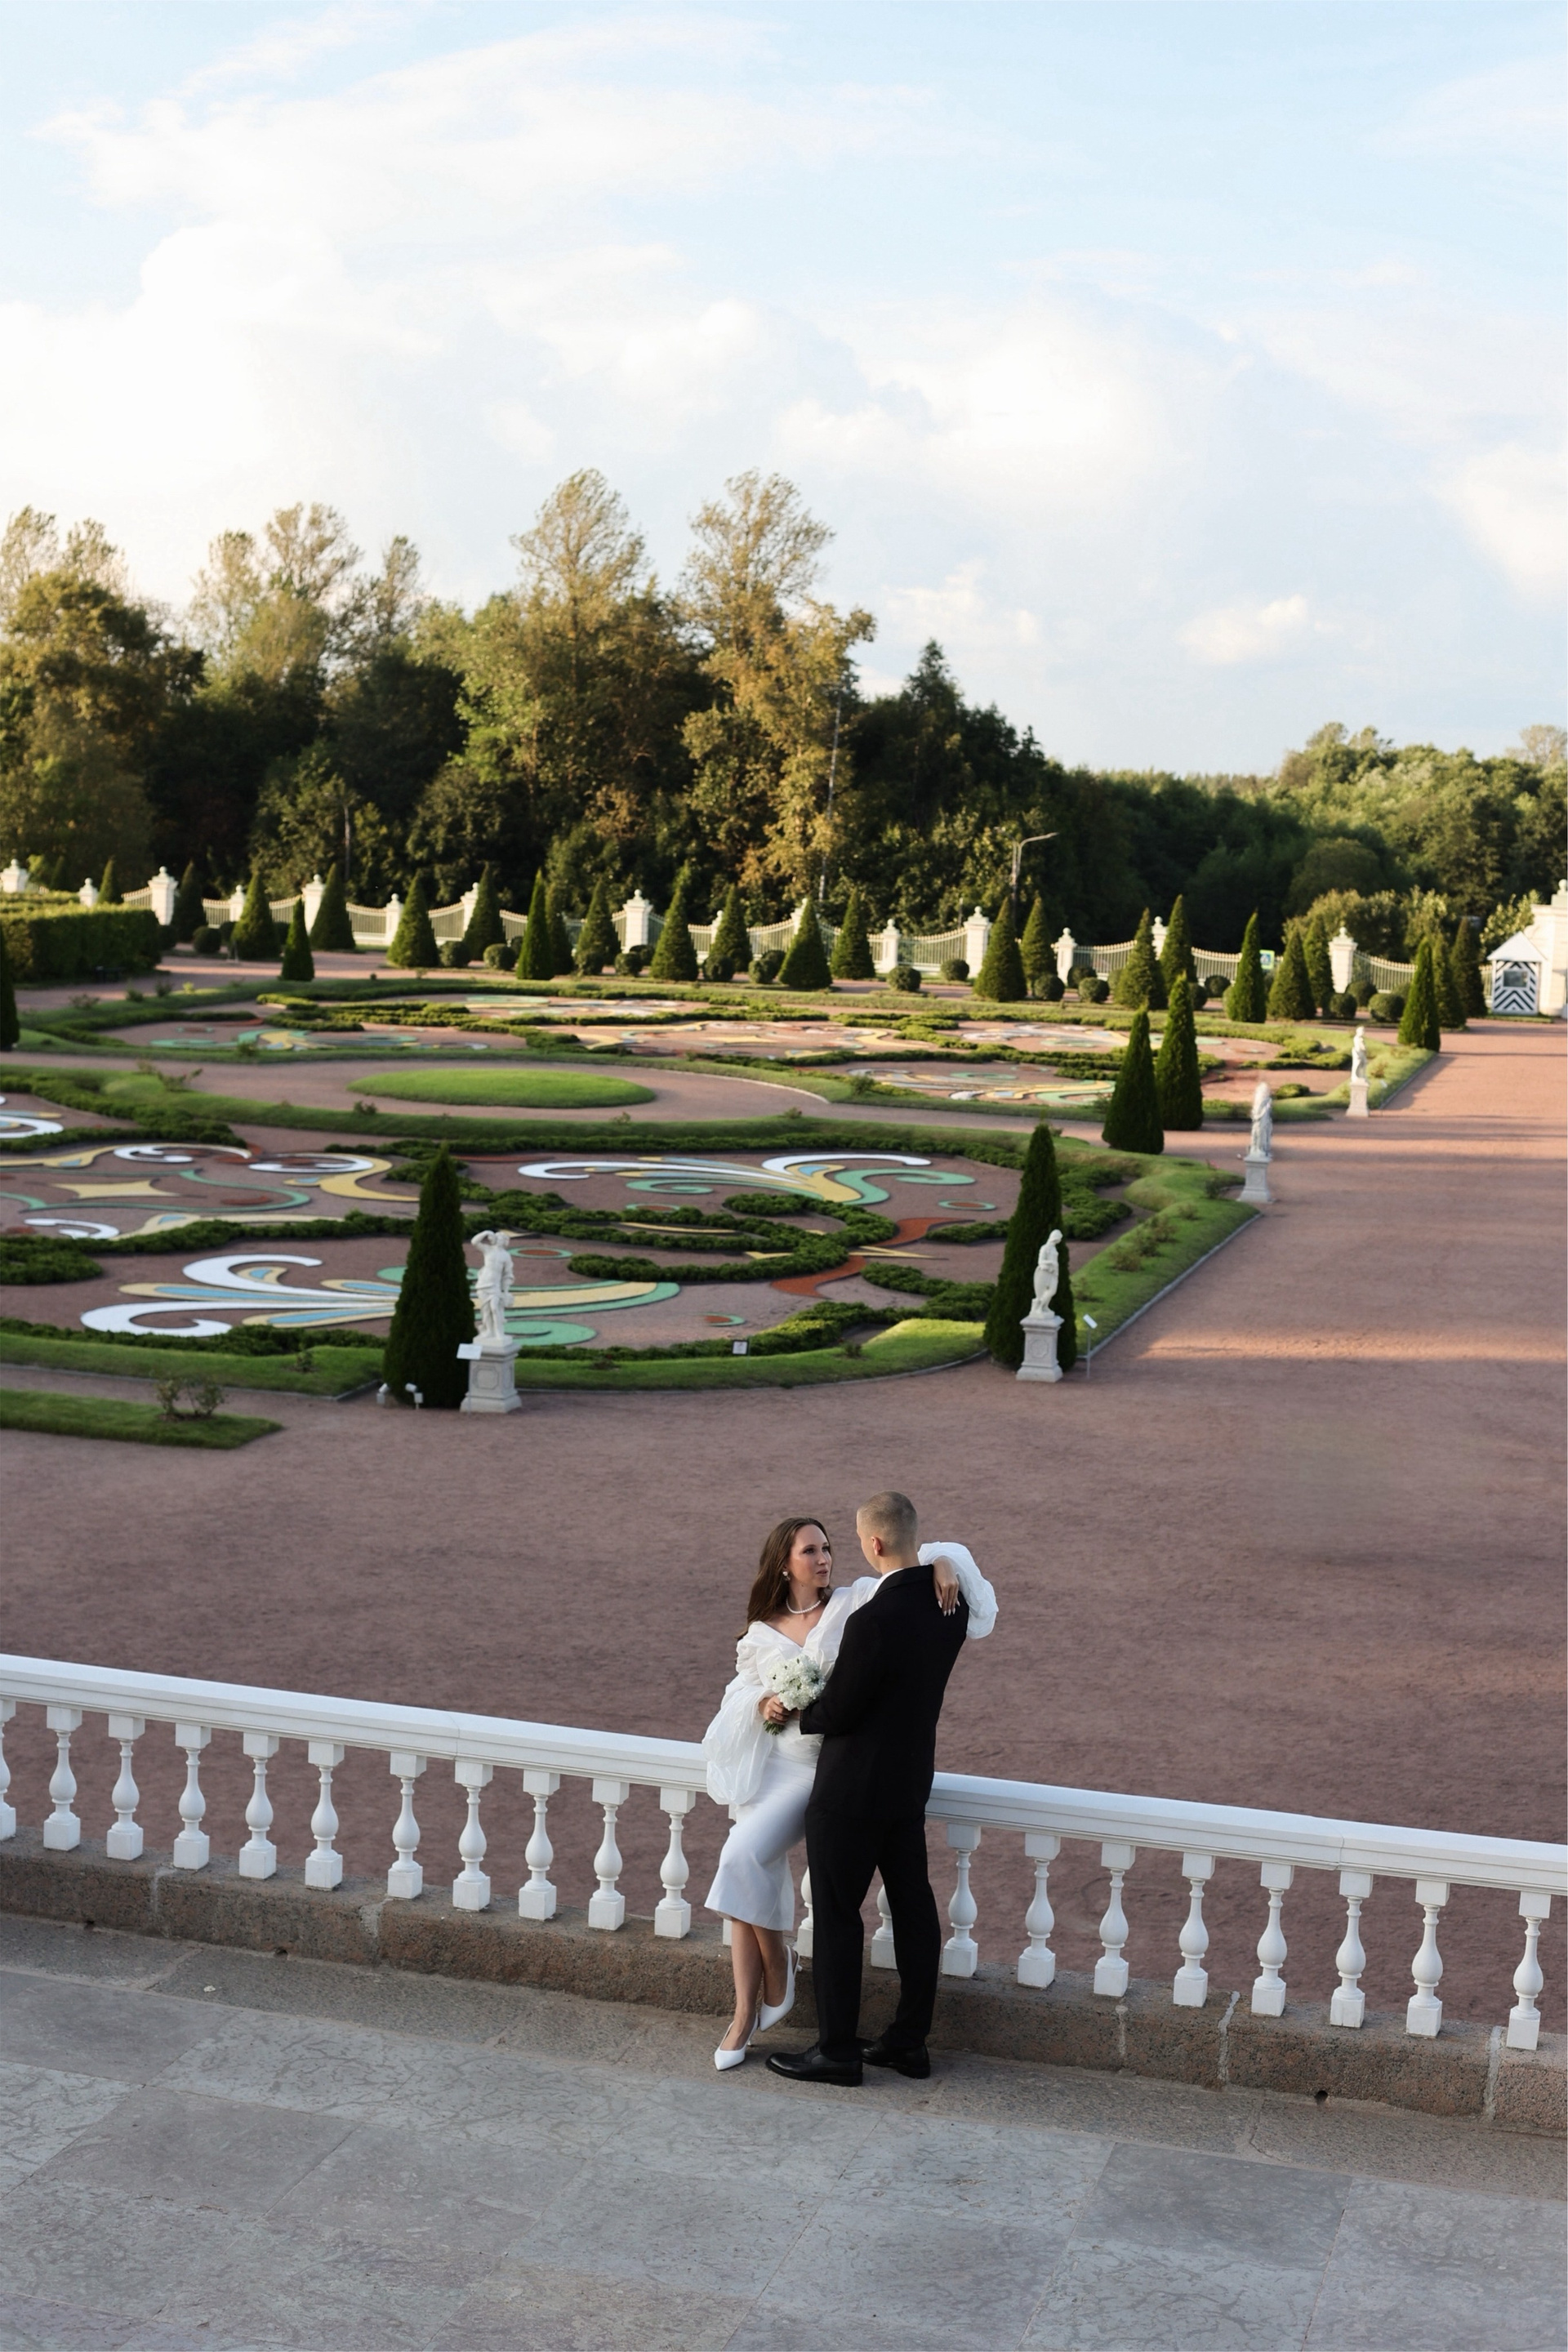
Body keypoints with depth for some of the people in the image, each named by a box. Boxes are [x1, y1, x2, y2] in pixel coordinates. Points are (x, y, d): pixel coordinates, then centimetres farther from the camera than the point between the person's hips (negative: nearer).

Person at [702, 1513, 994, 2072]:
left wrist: (944, 1563, -24)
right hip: (766, 1759, 4)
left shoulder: (855, 1602, -2)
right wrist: (764, 1705, -4)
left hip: (821, 1766, -4)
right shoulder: (760, 1634, 8)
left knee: (744, 1857, -21)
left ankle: (777, 1974, 1)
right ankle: (747, 2014, 5)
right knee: (749, 1880, -4)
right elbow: (741, 1693, 18)